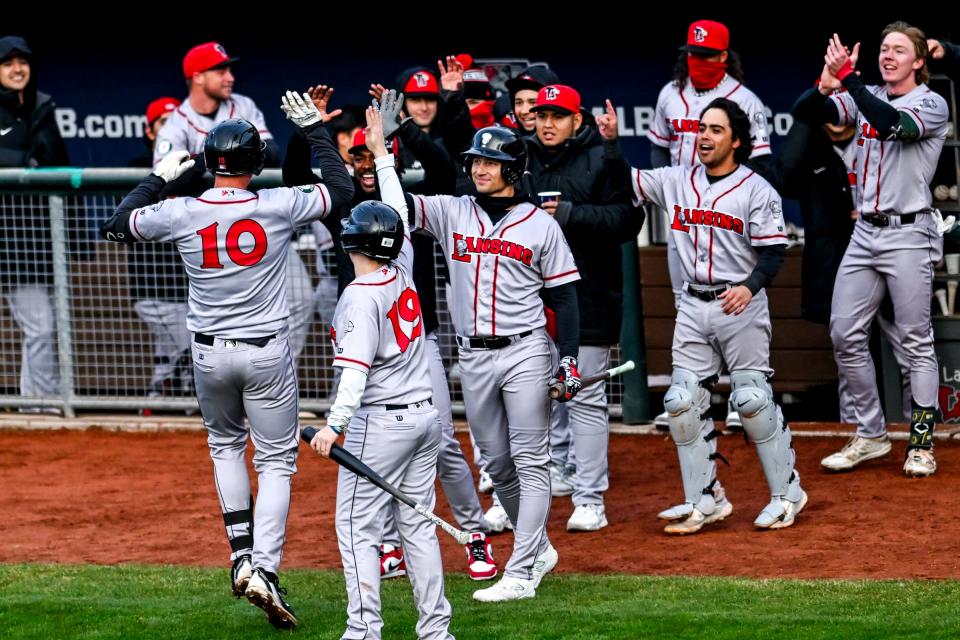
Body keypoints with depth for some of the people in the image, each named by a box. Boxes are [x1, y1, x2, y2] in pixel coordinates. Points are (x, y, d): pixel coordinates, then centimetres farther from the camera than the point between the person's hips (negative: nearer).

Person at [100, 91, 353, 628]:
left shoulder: (181, 214, -9)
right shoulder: (277, 206, -13)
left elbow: (118, 225, 8)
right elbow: (342, 188, 2)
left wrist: (160, 178, 16)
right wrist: (316, 129, 11)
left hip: (209, 355, 2)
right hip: (267, 353, -2)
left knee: (225, 445, 26)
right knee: (277, 461, 5)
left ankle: (242, 556, 16)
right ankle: (265, 570, -12)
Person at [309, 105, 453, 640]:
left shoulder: (360, 297, -14)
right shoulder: (403, 270, 5)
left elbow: (356, 369, -24)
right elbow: (400, 212, 21)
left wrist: (335, 424, -30)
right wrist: (382, 153, 31)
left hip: (380, 421, -7)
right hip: (425, 413, 8)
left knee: (358, 526, -3)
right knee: (419, 524, 10)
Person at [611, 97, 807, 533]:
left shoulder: (756, 190, -6)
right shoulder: (676, 182, 9)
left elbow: (773, 251, -10)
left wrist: (749, 286, -27)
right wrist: (610, 141, -3)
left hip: (740, 306, -5)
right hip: (693, 307, 5)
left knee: (752, 399, -7)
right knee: (682, 402, 1)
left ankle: (787, 493, 6)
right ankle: (705, 499, 9)